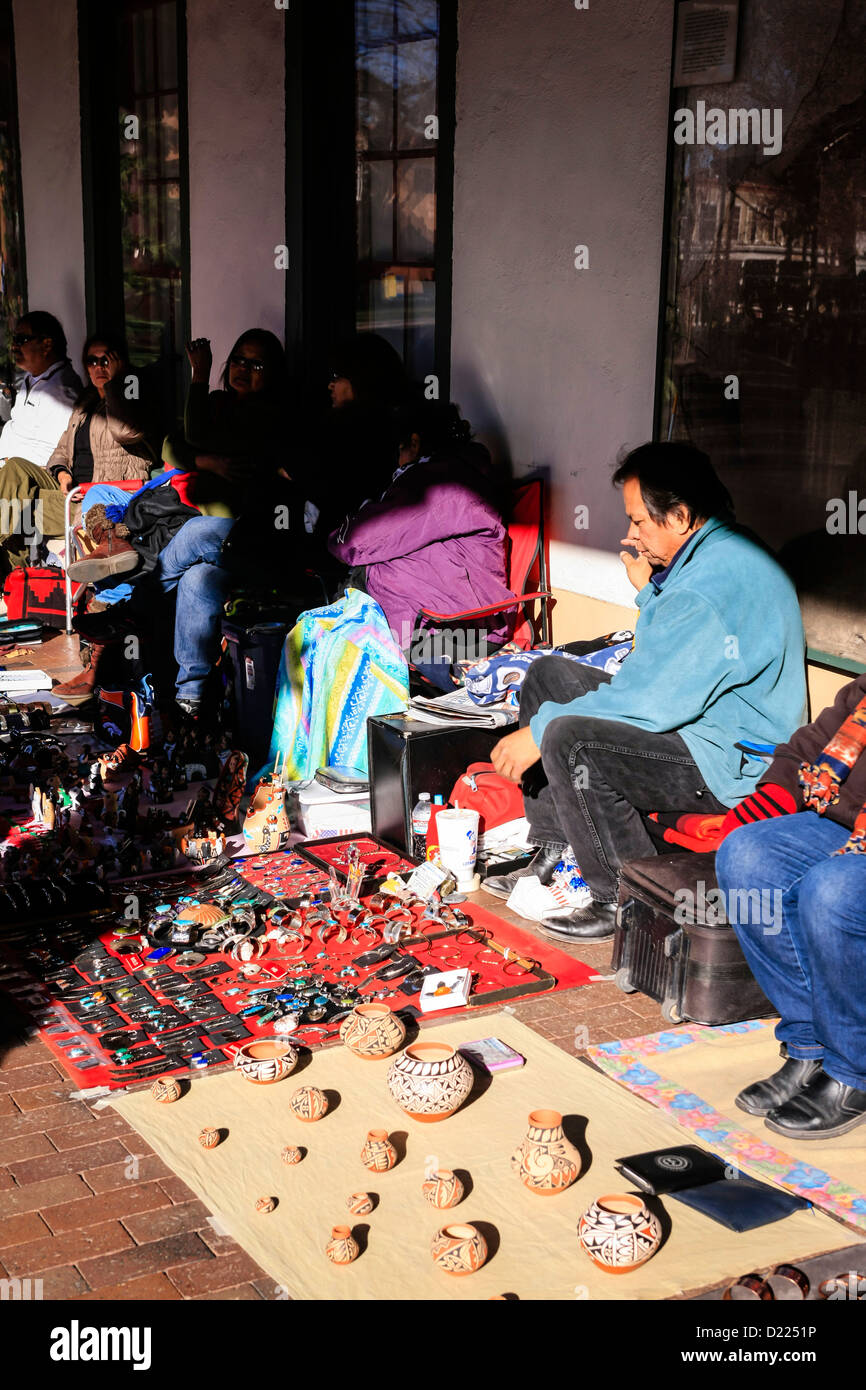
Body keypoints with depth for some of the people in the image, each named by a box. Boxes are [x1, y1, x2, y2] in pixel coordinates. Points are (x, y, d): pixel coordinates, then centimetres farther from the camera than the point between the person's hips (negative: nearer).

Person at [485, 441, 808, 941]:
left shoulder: (713, 584, -27)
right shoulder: (711, 553, 7)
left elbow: (652, 700, -27)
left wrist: (538, 732, -19)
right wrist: (648, 589, 1)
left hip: (731, 763, -11)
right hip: (699, 715, 11)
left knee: (568, 740, -29)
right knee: (548, 675, 12)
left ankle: (626, 902, -11)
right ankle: (551, 856, 14)